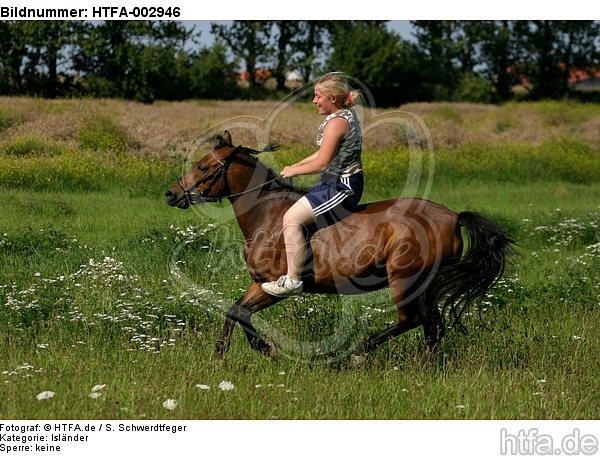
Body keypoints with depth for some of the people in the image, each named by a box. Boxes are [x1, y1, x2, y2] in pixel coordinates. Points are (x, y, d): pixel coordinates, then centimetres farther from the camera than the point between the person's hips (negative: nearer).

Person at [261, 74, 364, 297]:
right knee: (296, 205, 23)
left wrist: (294, 171, -6)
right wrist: (295, 166, 11)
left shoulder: (336, 122, -19)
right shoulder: (347, 114, 13)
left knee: (292, 218, -17)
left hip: (342, 187, -11)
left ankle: (293, 281, -18)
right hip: (343, 183, 11)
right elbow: (323, 153, 19)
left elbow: (322, 163, -21)